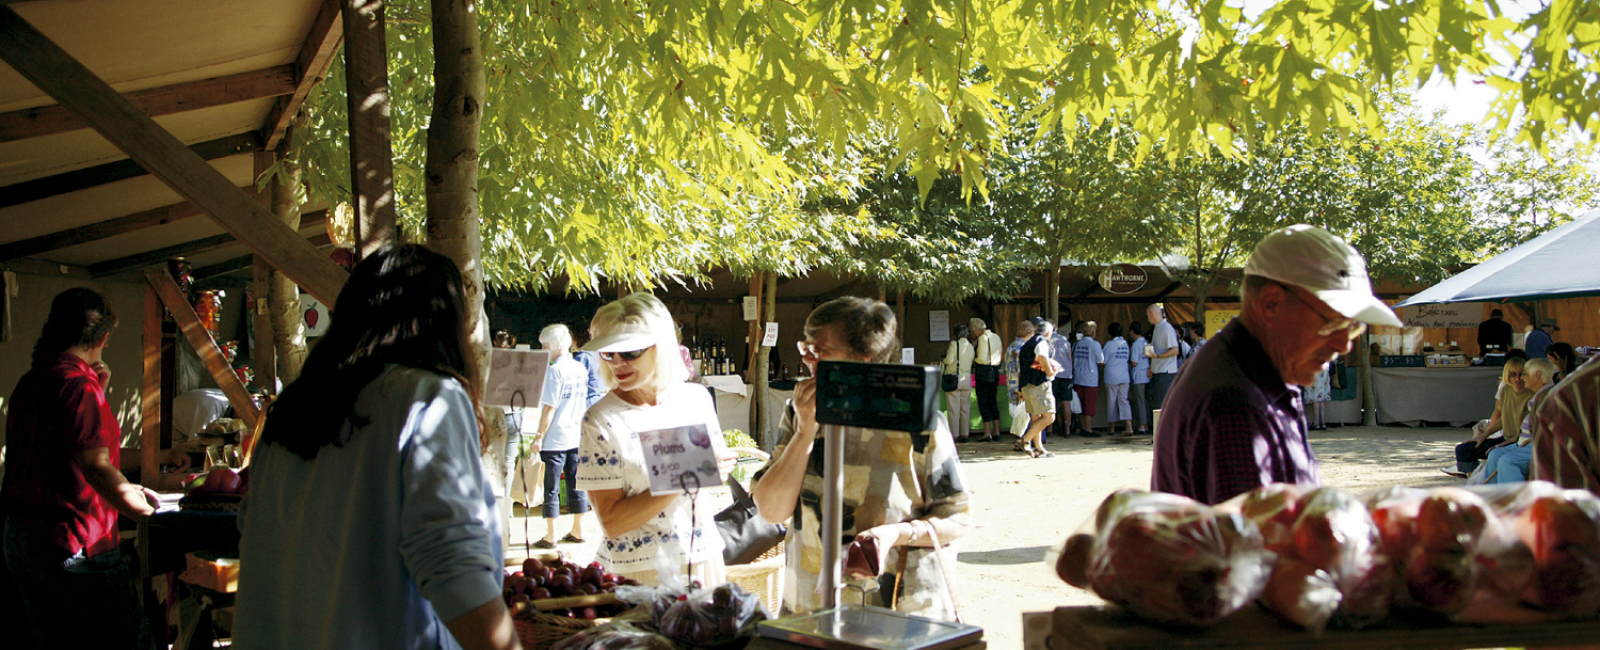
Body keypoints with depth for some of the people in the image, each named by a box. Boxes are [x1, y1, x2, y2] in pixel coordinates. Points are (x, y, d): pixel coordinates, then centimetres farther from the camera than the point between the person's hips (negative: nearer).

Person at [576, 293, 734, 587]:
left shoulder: (696, 397, 2)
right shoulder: (601, 419, -11)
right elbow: (612, 523, -15)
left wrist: (714, 467, -11)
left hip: (704, 561, 4)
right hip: (639, 572, -4)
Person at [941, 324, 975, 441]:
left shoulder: (954, 344, -9)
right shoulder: (971, 346, 5)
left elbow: (949, 360, -17)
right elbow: (971, 362, 9)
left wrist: (945, 356, 5)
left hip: (953, 379, -4)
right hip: (967, 379, 4)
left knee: (954, 409, -1)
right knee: (965, 408, 9)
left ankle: (954, 435, -2)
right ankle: (965, 434, 10)